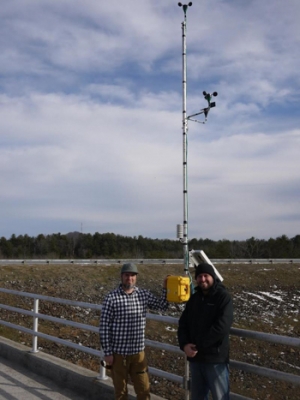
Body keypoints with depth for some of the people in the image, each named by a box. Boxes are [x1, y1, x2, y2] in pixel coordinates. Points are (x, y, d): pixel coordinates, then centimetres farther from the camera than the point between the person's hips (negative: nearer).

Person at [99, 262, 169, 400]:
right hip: (118, 353, -3)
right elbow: (104, 327, -8)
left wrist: (166, 288, -9)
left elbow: (162, 305, 8)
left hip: (138, 352, 3)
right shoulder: (111, 298, -10)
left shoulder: (144, 295, 1)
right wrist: (107, 352, -9)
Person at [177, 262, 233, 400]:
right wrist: (184, 344, -8)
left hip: (216, 358, -6)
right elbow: (183, 323, 11)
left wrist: (198, 345, -15)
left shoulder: (223, 297, -8)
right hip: (195, 357, 6)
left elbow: (221, 327, -19)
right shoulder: (194, 298, 12)